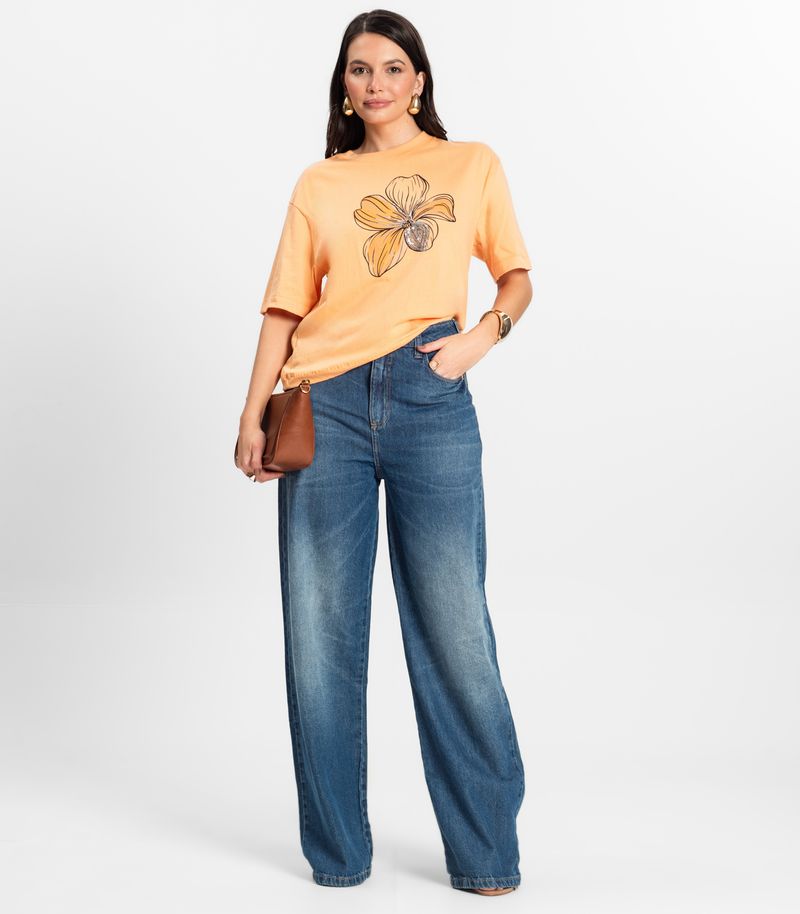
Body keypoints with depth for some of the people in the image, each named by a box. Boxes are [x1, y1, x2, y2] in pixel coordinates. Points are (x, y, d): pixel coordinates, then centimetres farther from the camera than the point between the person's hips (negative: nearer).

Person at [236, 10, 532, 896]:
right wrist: (252, 414, 1)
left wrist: (485, 330, -4)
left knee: (452, 627, -4)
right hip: (325, 406, 2)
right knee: (321, 631, 2)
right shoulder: (318, 184, 17)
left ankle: (486, 855, 10)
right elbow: (286, 308, 11)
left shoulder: (472, 164, 16)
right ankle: (336, 854, 15)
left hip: (429, 400, -1)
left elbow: (517, 275, 17)